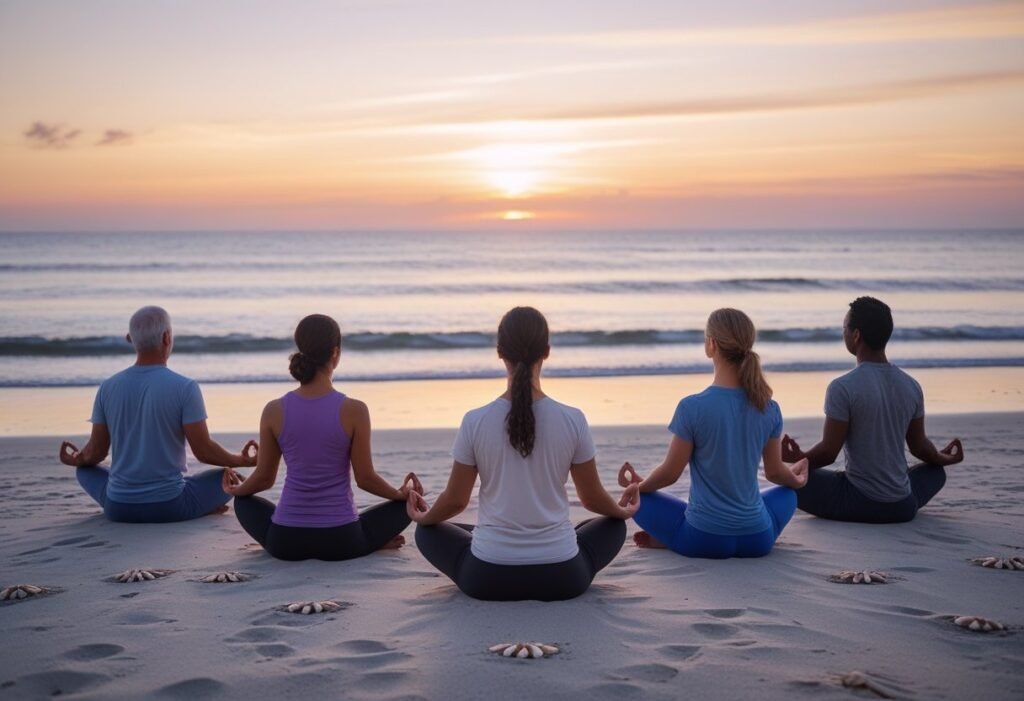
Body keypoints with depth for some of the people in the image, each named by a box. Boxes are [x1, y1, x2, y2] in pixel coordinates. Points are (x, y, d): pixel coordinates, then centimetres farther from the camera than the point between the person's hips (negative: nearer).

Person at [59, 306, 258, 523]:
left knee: (85, 469, 33)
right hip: (169, 507, -2)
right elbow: (203, 451, -11)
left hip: (118, 507, 2)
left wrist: (76, 459, 30)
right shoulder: (184, 387, -13)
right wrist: (241, 460, 9)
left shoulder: (108, 387, -1)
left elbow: (96, 453, 6)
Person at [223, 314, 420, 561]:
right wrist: (402, 493, 15)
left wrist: (235, 489, 28)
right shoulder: (354, 410, -14)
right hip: (341, 541, -1)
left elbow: (264, 478, 5)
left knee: (244, 501, 33)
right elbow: (365, 478, -5)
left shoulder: (274, 411, -7)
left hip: (285, 542, 1)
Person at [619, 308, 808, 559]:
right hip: (757, 540, 2)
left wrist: (639, 485, 16)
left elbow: (670, 473, -6)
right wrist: (797, 480, 35)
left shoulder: (692, 407, -16)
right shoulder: (769, 409, -4)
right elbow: (775, 472, 11)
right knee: (788, 493, 34)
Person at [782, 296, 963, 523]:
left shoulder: (842, 387, -16)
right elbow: (919, 447, 12)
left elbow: (828, 453, -14)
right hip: (903, 506, 5)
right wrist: (943, 459, 34)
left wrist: (799, 458, 7)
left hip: (861, 503, -5)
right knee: (936, 472, 35)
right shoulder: (911, 386, 1)